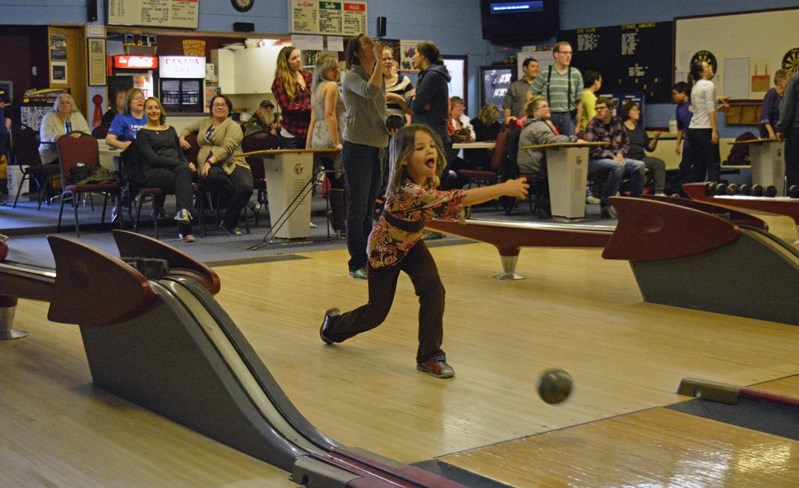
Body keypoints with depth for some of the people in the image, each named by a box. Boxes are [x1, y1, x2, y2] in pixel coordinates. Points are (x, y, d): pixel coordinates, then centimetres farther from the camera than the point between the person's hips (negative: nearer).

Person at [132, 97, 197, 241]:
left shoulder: (170, 130, 26)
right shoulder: (142, 133, 9)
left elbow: (181, 153, 23)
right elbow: (152, 158, -4)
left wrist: (186, 164, -3)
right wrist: (181, 163, -14)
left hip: (176, 167, 4)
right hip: (155, 172, -4)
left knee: (183, 170, -36)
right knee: (184, 181, -35)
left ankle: (183, 212, -48)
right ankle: (185, 229, -46)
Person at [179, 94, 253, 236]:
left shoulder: (233, 126, 6)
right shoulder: (204, 122, 25)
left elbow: (227, 148, -10)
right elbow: (188, 128, 43)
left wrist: (211, 161, -22)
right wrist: (182, 137, 19)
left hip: (232, 163, -2)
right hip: (209, 166, 2)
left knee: (246, 186, -33)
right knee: (213, 176, -40)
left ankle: (229, 222, -16)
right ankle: (244, 198, -21)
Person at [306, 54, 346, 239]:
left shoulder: (315, 88, 18)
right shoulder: (331, 86, -8)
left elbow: (313, 119, 18)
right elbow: (330, 115, -17)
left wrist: (308, 144, 18)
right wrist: (337, 142, -19)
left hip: (318, 140, 9)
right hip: (330, 138, -9)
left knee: (335, 183, 10)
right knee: (341, 181, -3)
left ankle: (338, 226, 10)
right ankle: (342, 226, -4)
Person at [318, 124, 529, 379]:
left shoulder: (430, 181, -16)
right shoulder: (407, 190, -41)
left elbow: (446, 209, 8)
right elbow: (457, 199, -50)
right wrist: (503, 189, -53)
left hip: (411, 245, 6)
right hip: (384, 250, -6)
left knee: (433, 291, -19)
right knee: (377, 312, 6)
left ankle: (430, 355, -7)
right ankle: (334, 324, 38)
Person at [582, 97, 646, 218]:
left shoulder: (618, 122, 9)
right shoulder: (593, 124, -6)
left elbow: (626, 143, 17)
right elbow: (591, 149, -14)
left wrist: (620, 154, -5)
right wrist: (611, 155, -20)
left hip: (616, 158, 6)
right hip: (594, 161, -6)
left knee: (640, 165, -16)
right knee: (618, 166, -34)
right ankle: (605, 204, -27)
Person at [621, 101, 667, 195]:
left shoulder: (640, 129, 22)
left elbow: (650, 148, 18)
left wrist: (655, 139, 1)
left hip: (641, 158, 6)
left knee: (660, 163, -18)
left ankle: (659, 192, -25)